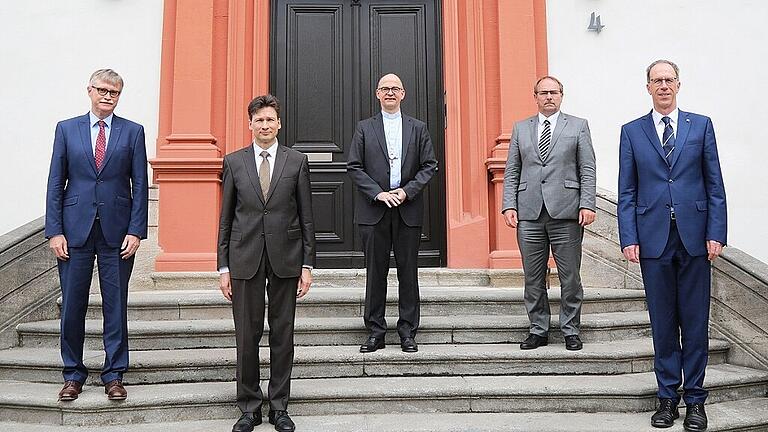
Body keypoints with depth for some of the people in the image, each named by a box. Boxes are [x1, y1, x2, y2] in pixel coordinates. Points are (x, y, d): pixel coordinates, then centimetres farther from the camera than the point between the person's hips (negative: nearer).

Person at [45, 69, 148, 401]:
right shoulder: (66, 129, 8)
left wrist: (136, 231, -6)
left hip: (117, 230, -1)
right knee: (72, 305, 5)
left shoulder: (132, 132, 6)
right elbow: (55, 183, 5)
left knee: (116, 305, 5)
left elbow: (140, 185, 2)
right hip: (75, 229, 1)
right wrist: (54, 231, -3)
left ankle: (113, 375, 16)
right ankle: (73, 374, 20)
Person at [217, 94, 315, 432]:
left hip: (285, 258, 0)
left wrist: (307, 265, 0)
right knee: (246, 336, 5)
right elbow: (226, 218, 6)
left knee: (283, 335, 6)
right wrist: (223, 267, 2)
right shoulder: (234, 161, 6)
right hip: (245, 259, 0)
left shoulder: (297, 161, 4)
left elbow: (306, 217, 4)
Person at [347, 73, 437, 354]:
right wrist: (379, 193, -10)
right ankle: (375, 332, 12)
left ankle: (407, 332, 13)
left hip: (408, 210, 1)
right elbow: (354, 167, 2)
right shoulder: (364, 128, 8)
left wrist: (407, 191, -9)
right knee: (375, 272, 3)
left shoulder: (418, 128, 11)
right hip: (374, 211, 0)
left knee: (408, 272, 4)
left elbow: (429, 166, 6)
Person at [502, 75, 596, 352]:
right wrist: (509, 205, 0)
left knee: (570, 277, 3)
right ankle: (538, 330, 18)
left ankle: (570, 331, 15)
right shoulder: (521, 129, 14)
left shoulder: (578, 126, 9)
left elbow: (588, 170, 3)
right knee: (533, 278, 7)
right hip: (529, 214, 2)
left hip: (566, 213, -2)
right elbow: (511, 172, 12)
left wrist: (587, 205, -8)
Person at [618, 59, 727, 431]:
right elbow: (626, 192, 5)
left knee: (695, 321, 4)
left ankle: (695, 400, 15)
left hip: (694, 237, 0)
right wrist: (629, 239, -3)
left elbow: (715, 185, 5)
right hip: (654, 238, 0)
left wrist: (716, 233, -3)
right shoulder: (632, 132, 8)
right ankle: (667, 397, 16)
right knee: (663, 322, 6)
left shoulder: (701, 126, 8)